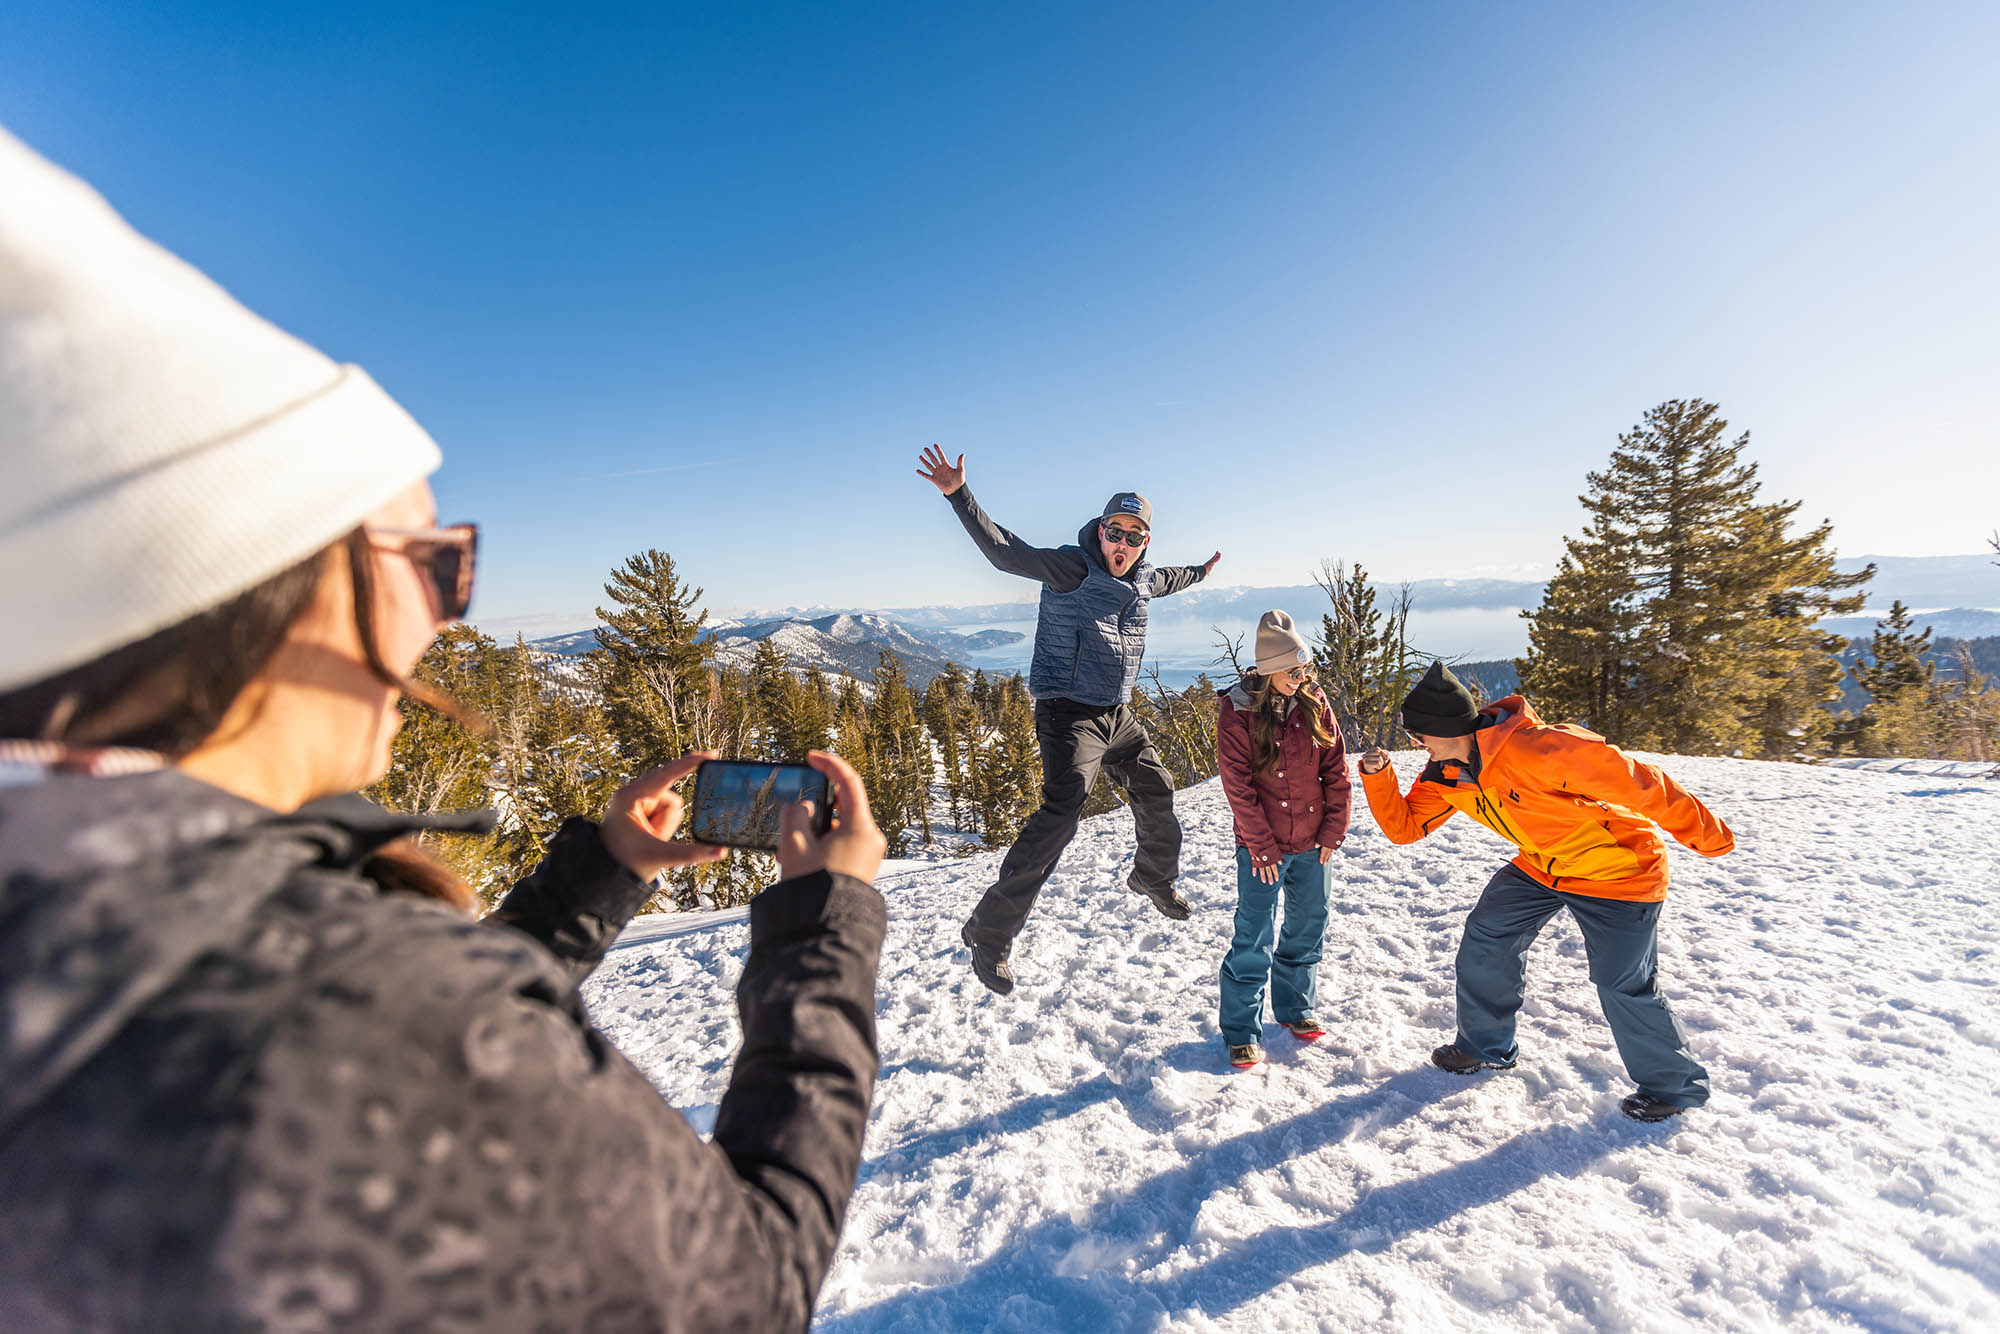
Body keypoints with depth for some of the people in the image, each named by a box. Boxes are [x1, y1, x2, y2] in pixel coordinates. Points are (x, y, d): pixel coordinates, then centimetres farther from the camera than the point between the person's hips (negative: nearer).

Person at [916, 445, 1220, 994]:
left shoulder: (1142, 578, 10)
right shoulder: (1072, 567, -14)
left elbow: (1165, 579, 35)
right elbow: (1006, 552, -25)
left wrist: (1199, 573, 55)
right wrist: (959, 496, -37)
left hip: (1118, 716, 9)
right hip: (1070, 714, -8)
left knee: (1157, 795, 20)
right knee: (1060, 811, -23)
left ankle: (1154, 878, 50)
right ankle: (989, 931, -15)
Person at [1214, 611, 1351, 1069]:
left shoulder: (1314, 702, -2)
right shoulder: (1236, 711, -13)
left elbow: (1336, 770, 3)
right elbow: (1238, 787, -13)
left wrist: (1332, 832, 0)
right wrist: (1263, 846, -12)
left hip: (1312, 843, 5)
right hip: (1262, 847, -4)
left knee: (1308, 927, 17)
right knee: (1254, 938, -1)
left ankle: (1294, 1009, 37)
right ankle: (1242, 1031, 14)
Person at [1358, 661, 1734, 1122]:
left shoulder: (1535, 750, -36)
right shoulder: (1445, 772, -11)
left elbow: (1638, 782, -28)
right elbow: (1405, 826, -6)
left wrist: (1704, 834, -16)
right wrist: (1377, 775, -22)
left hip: (1618, 870, -7)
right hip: (1541, 866, 7)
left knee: (1625, 986, 0)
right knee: (1486, 939, 3)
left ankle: (1675, 1085, 27)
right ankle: (1485, 1047, 23)